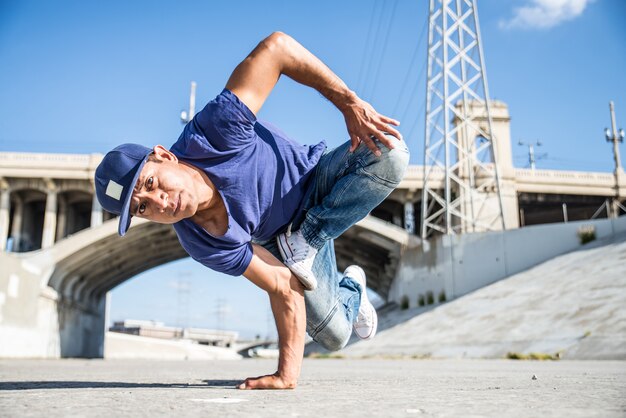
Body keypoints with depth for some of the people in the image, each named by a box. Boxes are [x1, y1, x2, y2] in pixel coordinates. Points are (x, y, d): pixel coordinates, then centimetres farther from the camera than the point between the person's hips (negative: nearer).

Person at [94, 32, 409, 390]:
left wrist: (349, 103, -34)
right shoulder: (203, 245, -28)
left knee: (389, 151, -31)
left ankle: (306, 240, -12)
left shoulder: (216, 131, -37)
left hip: (317, 177, 0)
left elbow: (277, 45, -34)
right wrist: (287, 373, -31)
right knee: (334, 335, -6)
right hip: (281, 239, 1)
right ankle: (352, 286, 30)